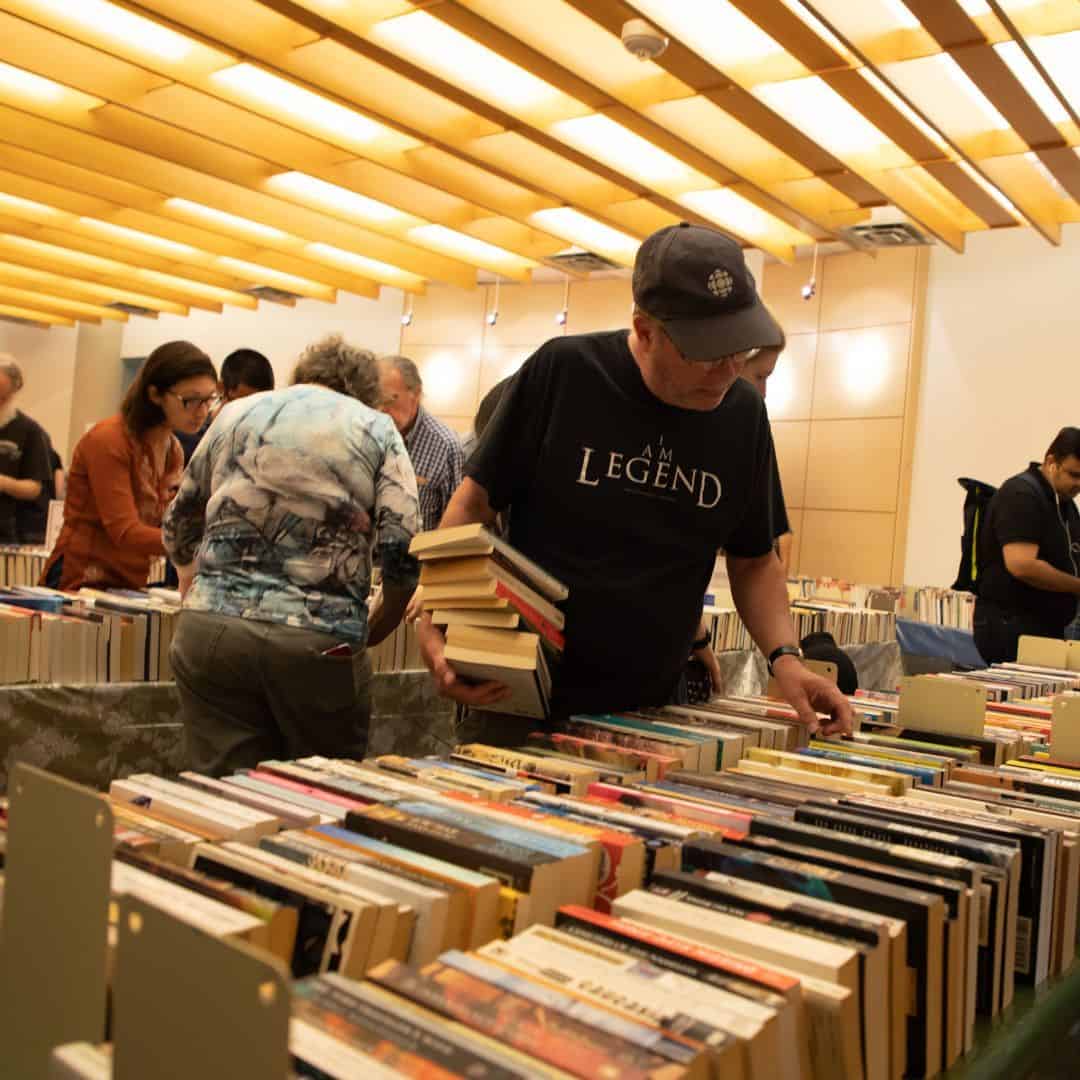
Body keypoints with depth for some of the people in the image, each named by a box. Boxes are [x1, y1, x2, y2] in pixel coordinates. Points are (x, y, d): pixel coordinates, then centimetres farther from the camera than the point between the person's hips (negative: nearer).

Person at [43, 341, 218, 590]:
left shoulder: (174, 450, 7)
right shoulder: (108, 440, -16)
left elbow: (168, 526, 5)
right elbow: (125, 532, -23)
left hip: (131, 586, 7)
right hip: (81, 585, -7)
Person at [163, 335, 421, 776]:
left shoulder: (236, 413, 17)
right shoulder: (376, 429, 8)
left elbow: (178, 525, 26)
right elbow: (402, 548, -3)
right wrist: (371, 633, 12)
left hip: (212, 627, 3)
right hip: (320, 640, -2)